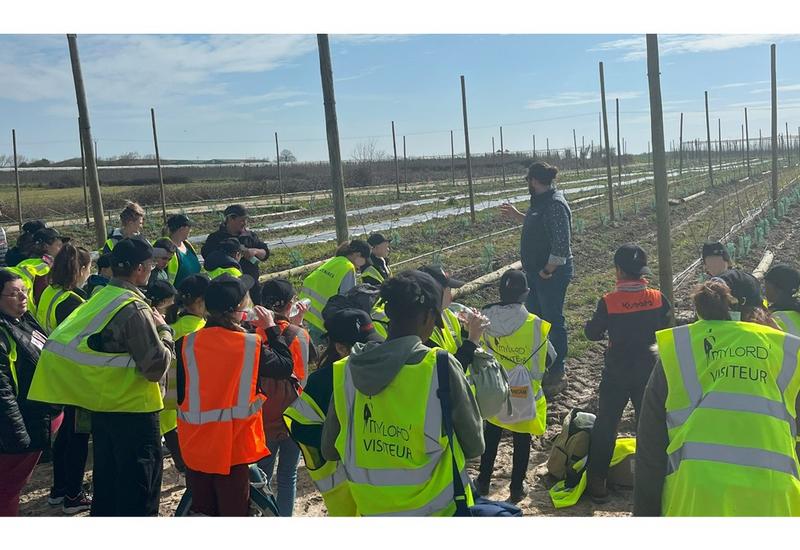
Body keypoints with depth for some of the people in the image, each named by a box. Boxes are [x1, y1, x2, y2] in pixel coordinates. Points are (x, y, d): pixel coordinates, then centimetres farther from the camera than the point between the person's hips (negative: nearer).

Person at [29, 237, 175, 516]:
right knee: (139, 492, 5)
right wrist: (164, 330, -8)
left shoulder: (99, 299, 3)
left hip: (101, 404, 8)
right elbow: (156, 367, -21)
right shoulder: (134, 309, -21)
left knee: (106, 481, 22)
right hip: (133, 410, -8)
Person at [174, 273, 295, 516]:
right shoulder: (251, 345, -14)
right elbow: (286, 366, 3)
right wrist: (271, 329, 11)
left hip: (195, 447, 3)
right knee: (234, 510, 11)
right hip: (234, 448, -2)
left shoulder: (187, 344, -9)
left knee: (202, 511, 17)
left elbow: (179, 393, 0)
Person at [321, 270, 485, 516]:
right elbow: (474, 446, -8)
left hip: (372, 510, 3)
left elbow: (329, 450, 2)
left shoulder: (345, 370, -10)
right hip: (436, 508, -3)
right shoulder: (440, 367, -21)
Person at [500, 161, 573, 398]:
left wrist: (548, 271, -20)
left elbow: (561, 245, -26)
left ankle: (557, 374, 13)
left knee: (553, 321, 1)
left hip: (552, 274, -10)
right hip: (535, 272, 10)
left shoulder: (555, 205, -22)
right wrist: (517, 216, 26)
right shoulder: (541, 201, 10)